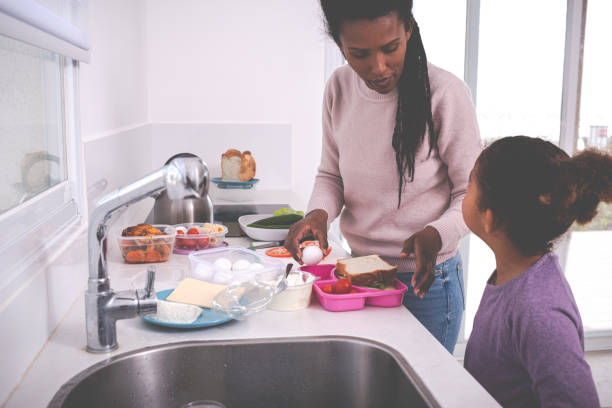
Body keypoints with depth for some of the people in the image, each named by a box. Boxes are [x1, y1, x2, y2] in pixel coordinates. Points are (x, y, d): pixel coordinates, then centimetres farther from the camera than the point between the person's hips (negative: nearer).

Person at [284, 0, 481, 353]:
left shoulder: (445, 94, -17)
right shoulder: (339, 88, -3)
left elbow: (473, 195, -10)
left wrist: (436, 235, -28)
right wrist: (319, 213, -13)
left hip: (425, 281, -4)